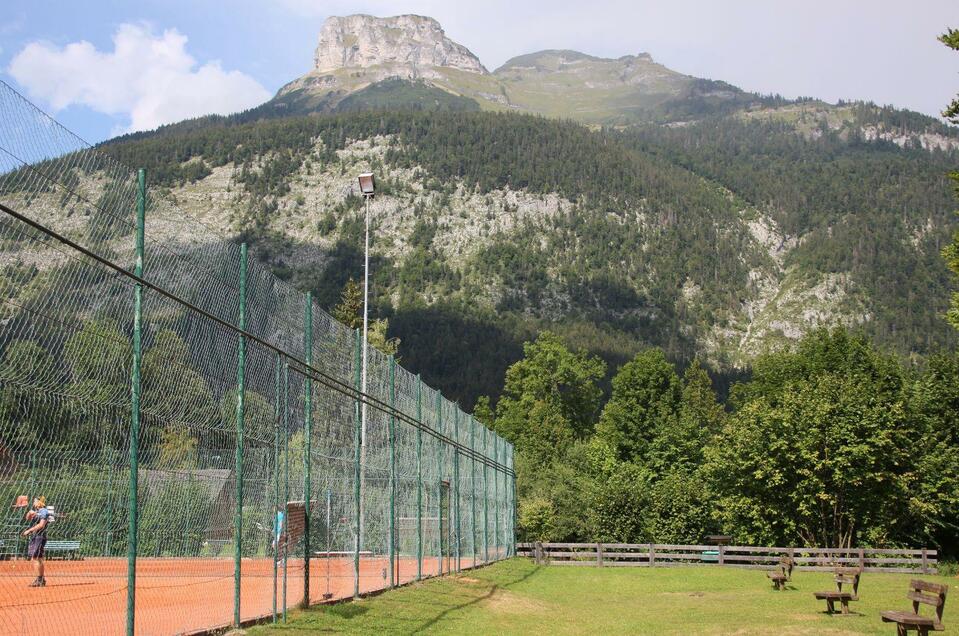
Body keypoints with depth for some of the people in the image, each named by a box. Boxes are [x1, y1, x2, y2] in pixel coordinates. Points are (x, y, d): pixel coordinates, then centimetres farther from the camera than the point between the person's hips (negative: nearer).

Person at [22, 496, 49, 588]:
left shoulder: (44, 511, -11)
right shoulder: (36, 511, 17)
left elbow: (41, 525, -21)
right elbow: (28, 518, 25)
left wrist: (29, 530, -19)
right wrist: (29, 513, 4)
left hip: (40, 537, -10)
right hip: (35, 537, 10)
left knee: (34, 558, -13)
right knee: (39, 559, 13)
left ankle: (39, 580, -13)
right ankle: (42, 580, 19)